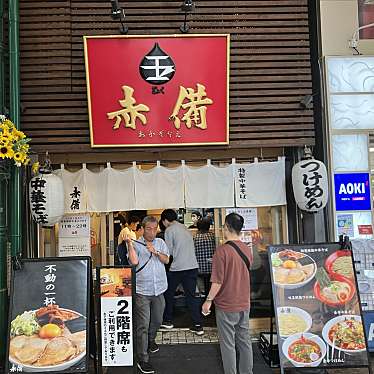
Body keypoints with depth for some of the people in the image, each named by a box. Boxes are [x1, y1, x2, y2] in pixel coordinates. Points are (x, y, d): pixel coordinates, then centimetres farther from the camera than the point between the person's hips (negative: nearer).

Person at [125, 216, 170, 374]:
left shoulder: (160, 243, 8)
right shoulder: (136, 244, -4)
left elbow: (166, 260, -3)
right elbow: (134, 261, -19)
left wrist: (155, 251, -18)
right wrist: (129, 243, -21)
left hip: (159, 290, 4)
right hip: (142, 291, -4)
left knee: (157, 320, 20)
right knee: (143, 325, -3)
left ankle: (151, 340, 49)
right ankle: (142, 359, 6)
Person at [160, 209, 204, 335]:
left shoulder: (169, 230, -5)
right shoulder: (185, 228, 16)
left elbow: (169, 252, -6)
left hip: (177, 268, -6)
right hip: (192, 266, 6)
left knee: (168, 294, 15)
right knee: (191, 296, 9)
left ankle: (167, 321, 25)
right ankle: (198, 325, 6)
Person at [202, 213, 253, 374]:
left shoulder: (222, 250, -20)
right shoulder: (247, 249, 0)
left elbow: (217, 281, -19)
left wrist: (208, 300, -8)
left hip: (226, 306, -6)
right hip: (244, 305, 6)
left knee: (228, 345, 7)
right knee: (244, 342, 17)